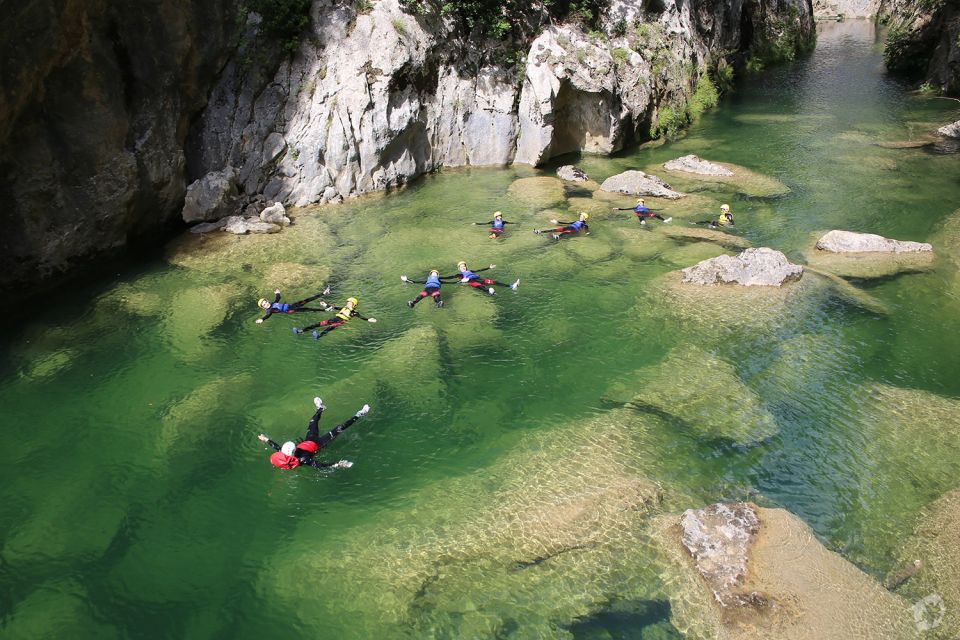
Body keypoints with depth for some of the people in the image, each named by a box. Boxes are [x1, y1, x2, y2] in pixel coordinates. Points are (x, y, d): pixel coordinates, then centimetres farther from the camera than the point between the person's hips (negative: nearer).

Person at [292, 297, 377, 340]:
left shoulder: (354, 312, 11)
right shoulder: (344, 308, 30)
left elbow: (361, 317, 0)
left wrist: (368, 320, -15)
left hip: (342, 321, -6)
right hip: (335, 318, 6)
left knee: (331, 327, -37)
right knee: (320, 323, -11)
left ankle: (319, 335, -64)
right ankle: (301, 331, -18)